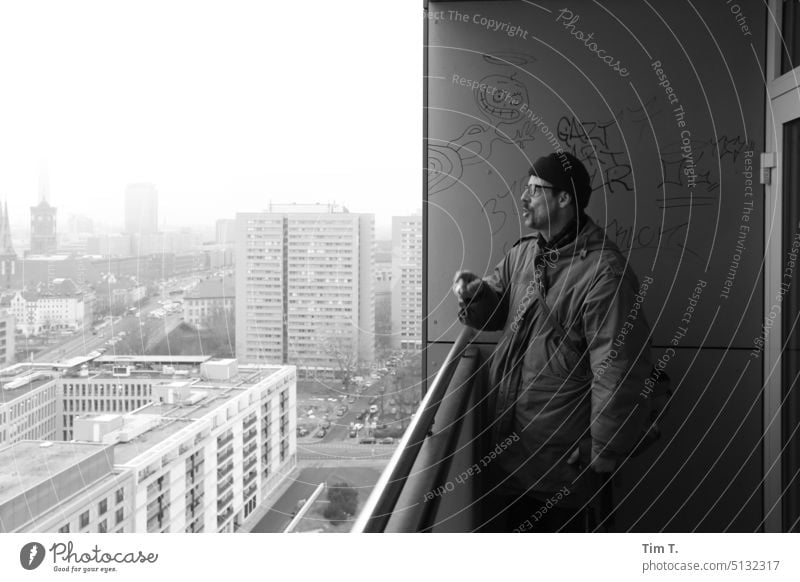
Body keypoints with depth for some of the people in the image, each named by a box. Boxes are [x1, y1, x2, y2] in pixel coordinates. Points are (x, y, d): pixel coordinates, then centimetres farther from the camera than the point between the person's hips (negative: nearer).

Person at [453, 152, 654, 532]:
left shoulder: (604, 273, -20)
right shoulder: (523, 252, 6)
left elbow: (616, 375, -21)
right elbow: (497, 307, 21)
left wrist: (601, 459, -17)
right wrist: (476, 294, -4)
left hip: (561, 461, -7)